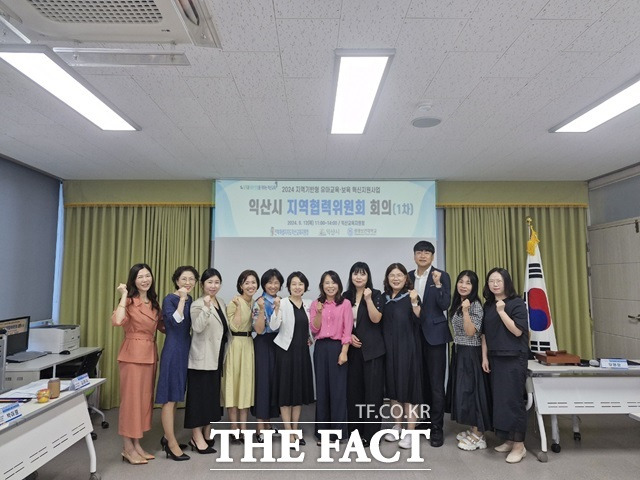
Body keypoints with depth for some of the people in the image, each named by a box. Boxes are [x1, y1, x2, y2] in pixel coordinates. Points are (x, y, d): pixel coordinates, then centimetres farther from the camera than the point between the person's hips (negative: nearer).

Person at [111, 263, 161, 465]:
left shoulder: (153, 302, 11)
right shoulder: (129, 301, -10)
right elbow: (117, 321, -29)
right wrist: (124, 296, -21)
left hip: (150, 354, 7)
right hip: (133, 354, -7)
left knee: (145, 399, 13)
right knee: (131, 399, 1)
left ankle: (136, 445, 25)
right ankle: (128, 448, 15)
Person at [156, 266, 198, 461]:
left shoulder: (190, 300, 10)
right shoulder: (169, 299, -10)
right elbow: (176, 322, -27)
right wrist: (181, 299, -26)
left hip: (186, 349, 8)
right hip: (173, 350, -8)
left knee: (176, 396, 15)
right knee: (170, 397, -2)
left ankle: (167, 437, 27)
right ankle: (172, 444, 6)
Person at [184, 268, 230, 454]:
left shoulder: (221, 303, 10)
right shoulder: (197, 305, -12)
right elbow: (197, 327, -28)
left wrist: (224, 356, 19)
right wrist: (206, 308, -39)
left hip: (216, 358, 8)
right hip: (201, 358, -8)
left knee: (212, 395, 14)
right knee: (199, 396, -2)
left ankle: (206, 435, 25)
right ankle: (197, 437, 7)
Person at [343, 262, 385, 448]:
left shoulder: (376, 295, -3)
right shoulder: (346, 296, 8)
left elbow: (376, 319, -14)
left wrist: (368, 299, -23)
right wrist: (349, 336, -2)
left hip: (372, 348, -4)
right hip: (353, 348, 4)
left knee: (372, 389, -1)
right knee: (353, 388, 8)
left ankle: (370, 432, 8)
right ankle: (355, 429, 21)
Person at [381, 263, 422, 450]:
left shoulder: (411, 296, -6)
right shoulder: (384, 298, 8)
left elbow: (420, 321, -19)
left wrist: (414, 302, -32)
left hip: (407, 347, -5)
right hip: (389, 348, 5)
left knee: (408, 385, -1)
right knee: (393, 386, 13)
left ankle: (410, 432, 9)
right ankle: (397, 426, 27)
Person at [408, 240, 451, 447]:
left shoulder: (442, 276, -5)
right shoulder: (409, 276, 8)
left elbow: (445, 305, -14)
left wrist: (437, 284, -23)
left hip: (434, 334, -4)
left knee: (436, 383, 0)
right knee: (421, 381, 15)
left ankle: (437, 428, 11)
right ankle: (424, 419, 31)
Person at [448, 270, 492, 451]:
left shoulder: (476, 305, -15)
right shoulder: (456, 304, 10)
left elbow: (471, 332, -21)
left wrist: (465, 311, -29)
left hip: (471, 353, -8)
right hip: (459, 352, 8)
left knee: (472, 390, -2)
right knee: (462, 390, 12)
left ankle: (478, 436, 9)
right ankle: (473, 429, 24)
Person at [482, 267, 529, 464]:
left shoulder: (517, 303, -8)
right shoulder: (488, 305, 9)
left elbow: (517, 331, -15)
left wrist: (502, 311, -19)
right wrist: (485, 357, 7)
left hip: (514, 358, -6)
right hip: (495, 358, 6)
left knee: (512, 400, -5)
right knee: (499, 400, 8)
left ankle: (519, 445, 6)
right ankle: (508, 440, 20)